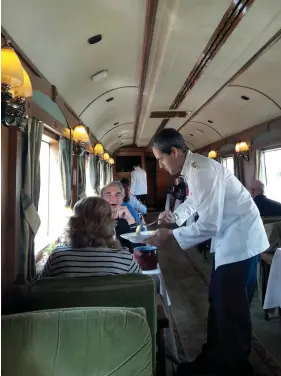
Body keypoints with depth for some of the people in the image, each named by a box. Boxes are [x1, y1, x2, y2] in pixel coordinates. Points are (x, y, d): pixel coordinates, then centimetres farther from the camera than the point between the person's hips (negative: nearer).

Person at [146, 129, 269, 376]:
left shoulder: (202, 170, -26)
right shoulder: (191, 168, 5)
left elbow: (208, 224, -28)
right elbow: (194, 202, 22)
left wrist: (170, 235, -19)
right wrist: (173, 214, 8)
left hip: (240, 240, -10)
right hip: (227, 239, 10)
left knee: (232, 309, 3)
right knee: (218, 302, 18)